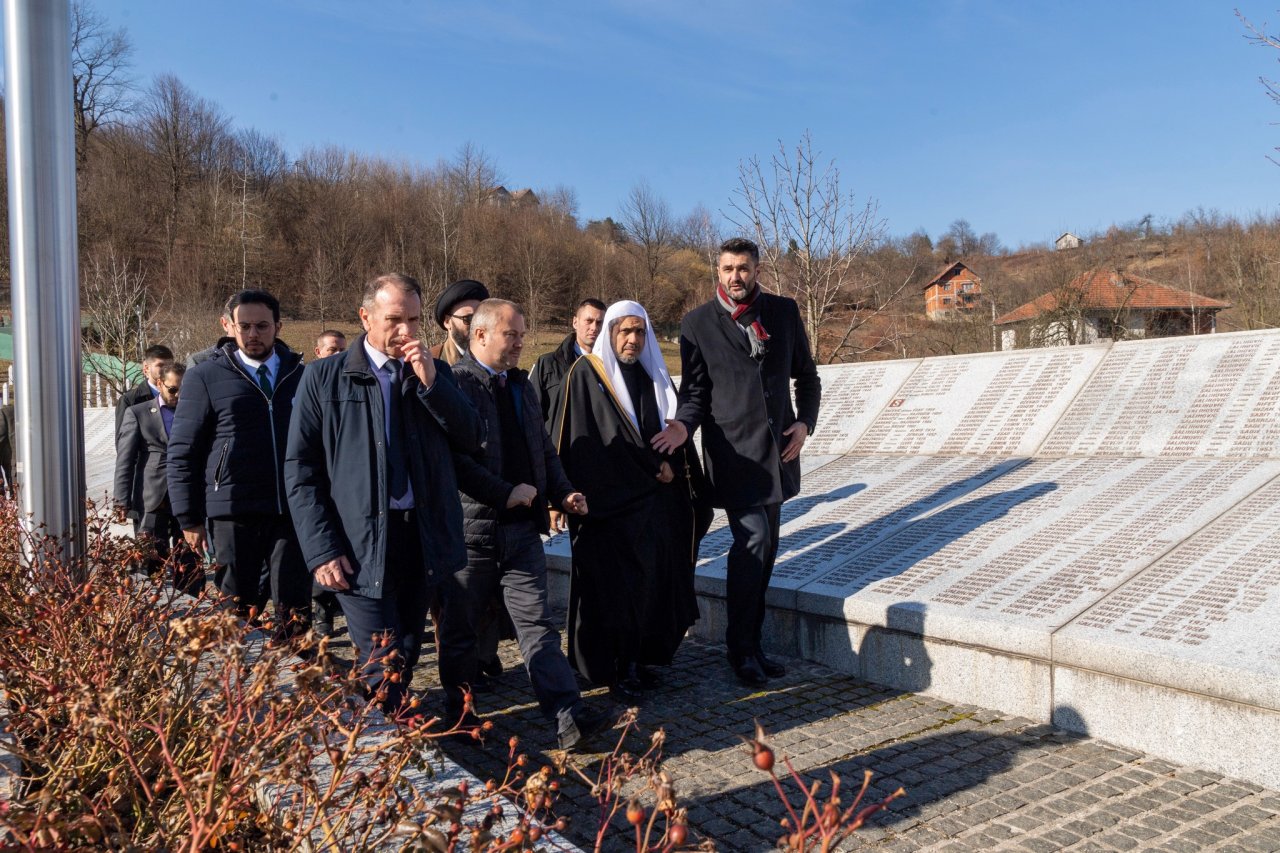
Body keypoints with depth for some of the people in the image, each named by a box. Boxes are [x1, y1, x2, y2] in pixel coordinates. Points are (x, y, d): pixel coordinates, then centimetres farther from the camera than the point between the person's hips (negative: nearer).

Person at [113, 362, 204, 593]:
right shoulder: (137, 413, 7)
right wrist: (123, 502, -5)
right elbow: (125, 460, 2)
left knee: (191, 567, 2)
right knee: (151, 564, 2)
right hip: (152, 502, -1)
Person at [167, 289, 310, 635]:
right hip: (233, 514, -1)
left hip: (292, 511, 2)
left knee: (295, 611, 5)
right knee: (238, 611, 7)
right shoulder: (206, 377, 3)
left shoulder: (299, 374, 9)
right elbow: (183, 451, 4)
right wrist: (189, 518, 0)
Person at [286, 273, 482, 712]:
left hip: (424, 539, 4)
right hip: (360, 547, -3)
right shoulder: (325, 376, 0)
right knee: (382, 671, -5)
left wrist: (430, 382, -13)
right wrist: (321, 550, -10)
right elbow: (300, 468, -2)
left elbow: (470, 439, -1)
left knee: (406, 660, 16)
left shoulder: (435, 373, 10)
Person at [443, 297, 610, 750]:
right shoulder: (455, 383, -9)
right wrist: (506, 492, -18)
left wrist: (562, 492, 7)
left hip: (521, 526, 5)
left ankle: (569, 716, -5)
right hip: (472, 526, -5)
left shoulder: (520, 385, 16)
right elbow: (454, 457, -17)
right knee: (459, 626, 10)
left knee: (537, 623, 0)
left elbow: (543, 449, 23)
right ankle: (458, 712, 27)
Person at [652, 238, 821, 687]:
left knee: (765, 547, 10)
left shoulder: (783, 311, 5)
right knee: (752, 539, -13)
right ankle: (740, 650, 2)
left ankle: (751, 645, 23)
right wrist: (684, 424, -19)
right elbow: (696, 390, -1)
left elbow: (807, 376, 13)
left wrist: (805, 421, -1)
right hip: (733, 449, -4)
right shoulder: (698, 322, -3)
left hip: (777, 448, 5)